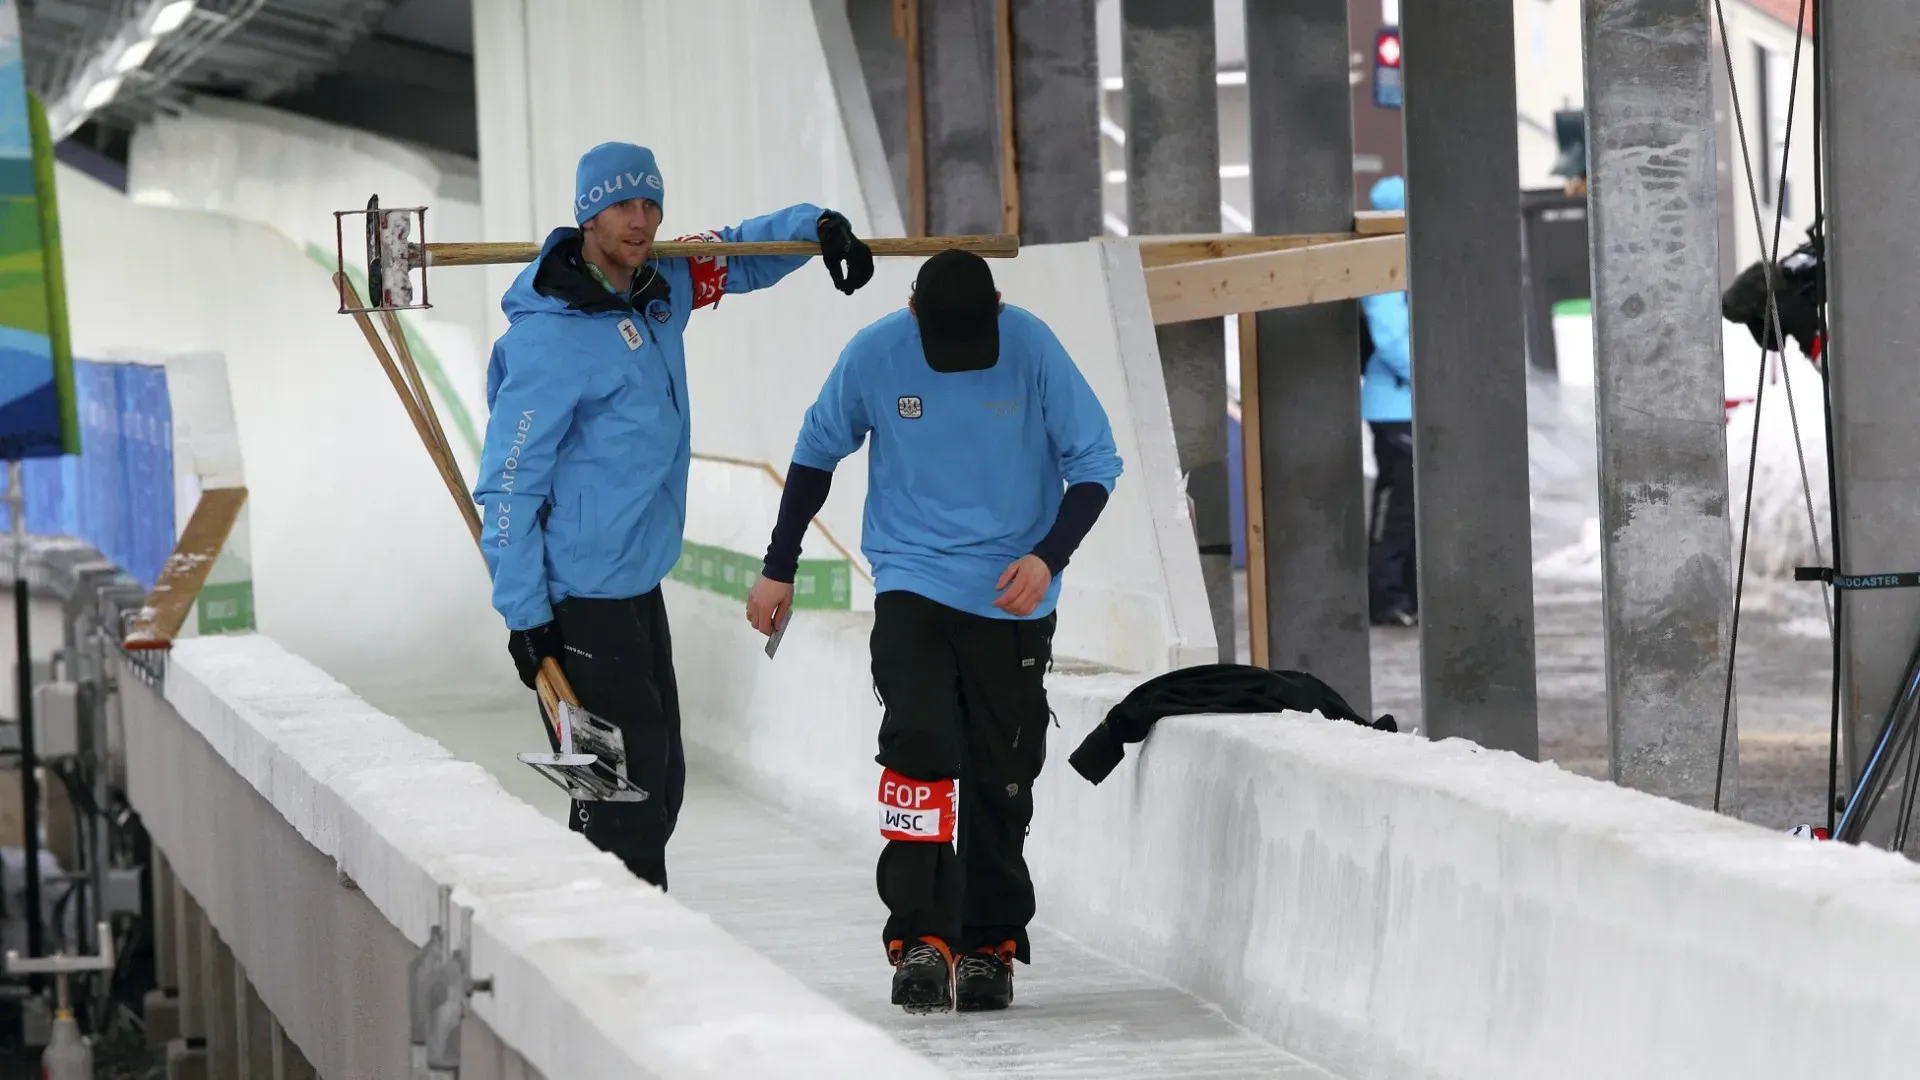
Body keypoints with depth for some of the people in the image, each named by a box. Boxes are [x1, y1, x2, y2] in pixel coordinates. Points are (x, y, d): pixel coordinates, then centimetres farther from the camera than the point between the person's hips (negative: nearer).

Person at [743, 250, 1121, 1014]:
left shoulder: (1032, 349, -12)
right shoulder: (874, 355, -10)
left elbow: (1095, 462, -5)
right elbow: (817, 454, 7)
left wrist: (1049, 556, -18)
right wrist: (779, 569, 9)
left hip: (1012, 598, 1)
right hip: (913, 585, -1)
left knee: (1000, 776, 6)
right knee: (920, 744, -19)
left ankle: (988, 944, 19)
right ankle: (919, 936, -20)